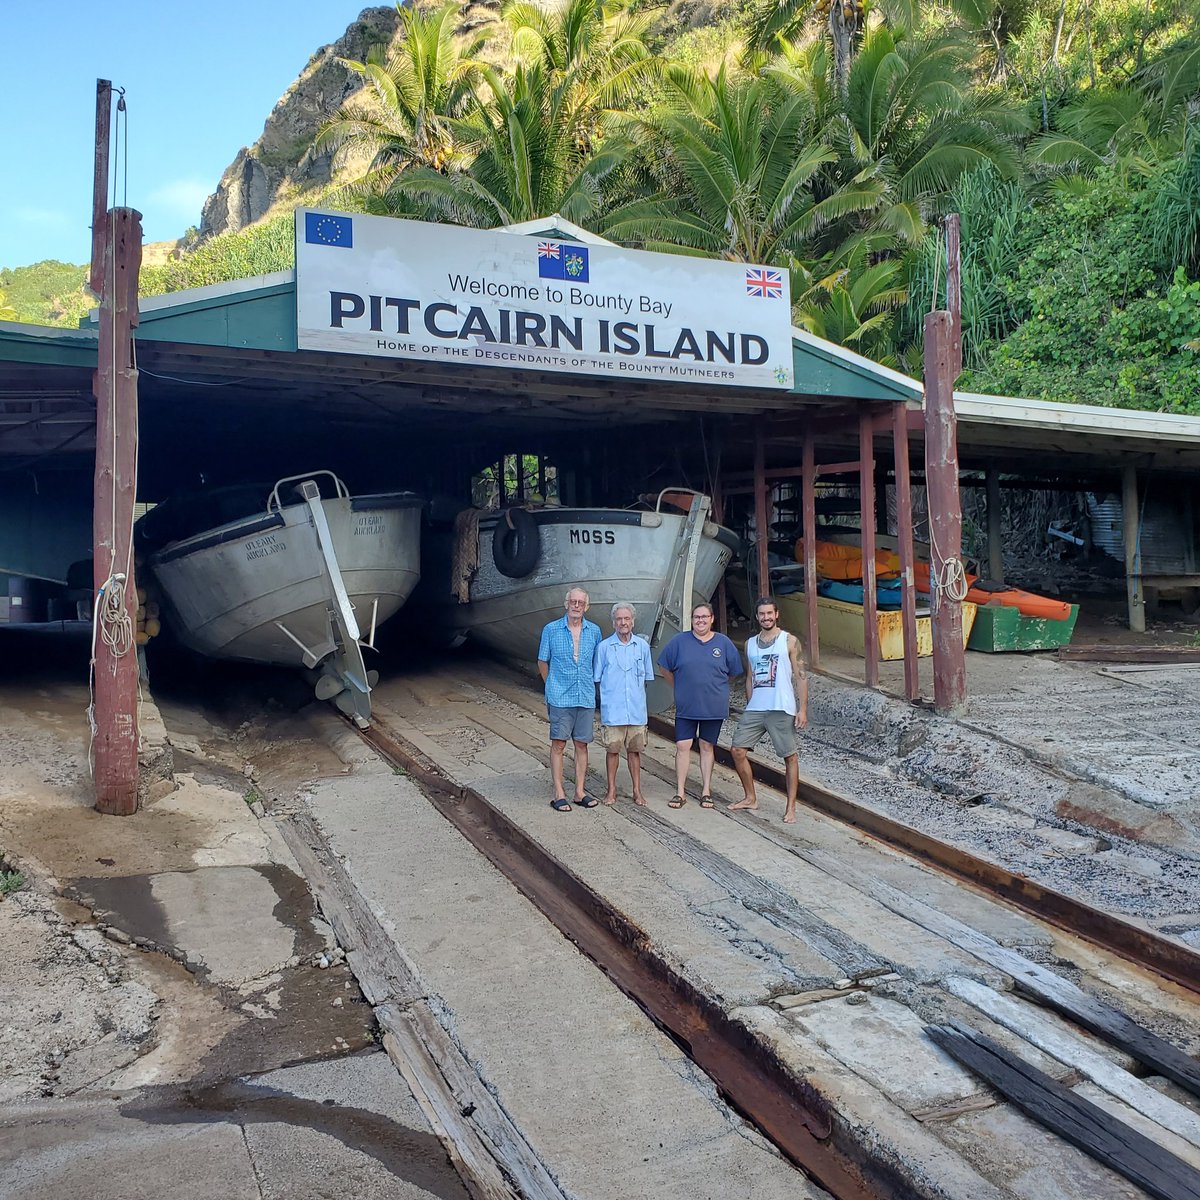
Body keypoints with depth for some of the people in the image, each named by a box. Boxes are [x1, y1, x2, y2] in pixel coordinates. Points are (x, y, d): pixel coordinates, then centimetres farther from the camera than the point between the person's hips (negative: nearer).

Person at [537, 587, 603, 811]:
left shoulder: (594, 631, 6)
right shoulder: (551, 630, -1)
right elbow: (542, 662, 8)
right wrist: (553, 686, 10)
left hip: (586, 698, 3)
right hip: (560, 698, -3)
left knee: (582, 744, 7)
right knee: (558, 744, -2)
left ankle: (580, 792, 15)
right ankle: (559, 794, 3)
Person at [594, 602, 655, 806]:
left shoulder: (642, 646, 5)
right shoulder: (604, 647, -1)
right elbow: (597, 678, 4)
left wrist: (638, 695, 9)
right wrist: (605, 699, -2)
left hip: (636, 710, 2)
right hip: (612, 710, -2)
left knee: (634, 750, 8)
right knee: (612, 749, 3)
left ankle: (637, 790, 17)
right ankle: (611, 789, 16)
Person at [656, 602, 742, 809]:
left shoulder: (723, 643, -1)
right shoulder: (679, 641, -2)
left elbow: (733, 673, 10)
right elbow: (665, 669, 8)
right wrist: (681, 688, 9)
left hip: (714, 707, 0)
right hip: (685, 707, 0)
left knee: (707, 747, 10)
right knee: (682, 746, -2)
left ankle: (706, 791, 19)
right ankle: (680, 792, 6)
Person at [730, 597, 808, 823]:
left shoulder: (789, 641, -2)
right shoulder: (750, 644, 13)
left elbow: (800, 676, -4)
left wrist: (803, 708, -10)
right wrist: (748, 706, 15)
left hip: (781, 709, -5)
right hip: (755, 709, 5)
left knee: (790, 757, -1)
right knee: (738, 750, 2)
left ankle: (790, 806, 7)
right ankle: (750, 798, 17)